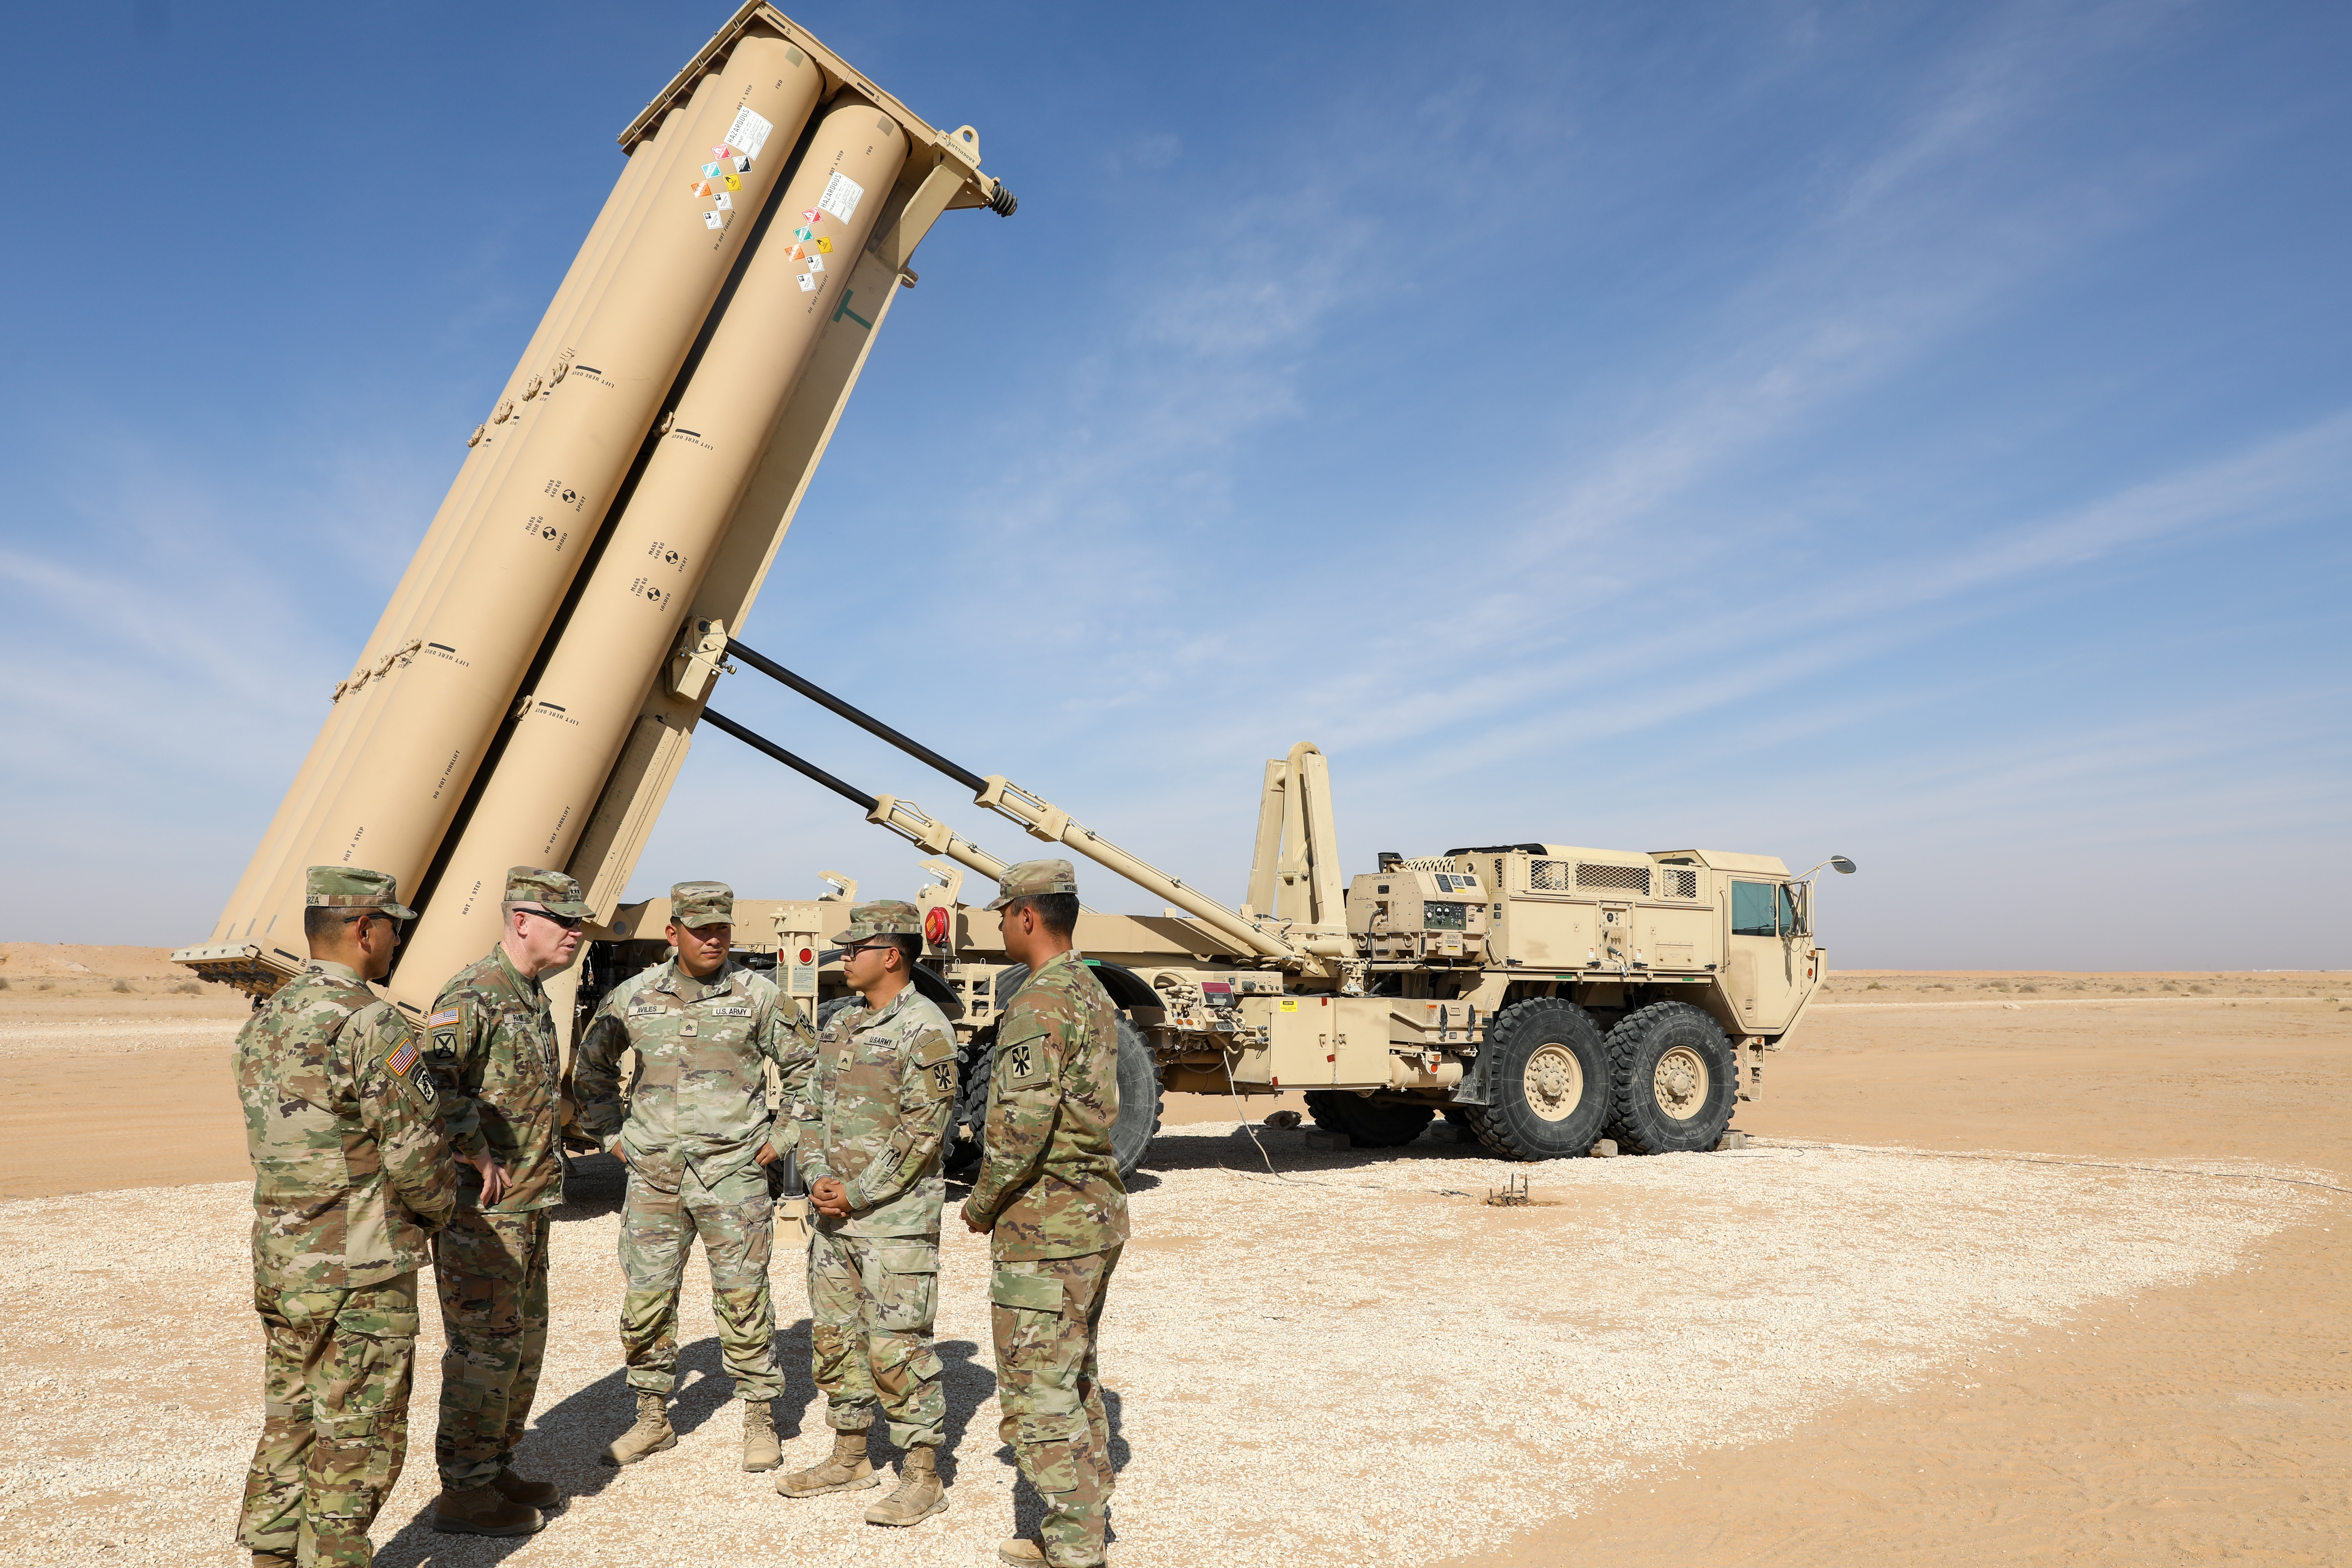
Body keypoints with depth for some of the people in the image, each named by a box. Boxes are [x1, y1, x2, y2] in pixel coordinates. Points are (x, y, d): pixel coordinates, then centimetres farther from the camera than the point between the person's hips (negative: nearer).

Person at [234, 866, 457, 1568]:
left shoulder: (265, 1022, 7)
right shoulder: (372, 1026, -20)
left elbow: (283, 1143, 13)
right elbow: (418, 1158, -20)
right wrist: (438, 1205, 1)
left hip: (278, 1266, 8)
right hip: (360, 1277, -8)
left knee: (289, 1431, 19)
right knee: (356, 1447, 4)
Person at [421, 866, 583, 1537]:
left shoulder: (532, 999, 13)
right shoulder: (472, 996, -18)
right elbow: (432, 1083, -32)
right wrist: (478, 1156, -25)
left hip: (528, 1204, 10)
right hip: (480, 1210, -9)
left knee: (523, 1342, 17)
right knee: (484, 1348, 0)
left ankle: (496, 1469, 31)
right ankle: (464, 1494, 13)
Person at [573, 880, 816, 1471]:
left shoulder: (759, 996, -4)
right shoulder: (632, 998, 3)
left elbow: (809, 1068, 4)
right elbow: (591, 1068, 19)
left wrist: (780, 1137, 1)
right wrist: (612, 1135, 13)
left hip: (732, 1173, -2)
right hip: (654, 1175, 3)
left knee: (744, 1301, 2)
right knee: (646, 1301, 9)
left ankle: (760, 1422, 15)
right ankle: (653, 1420, 26)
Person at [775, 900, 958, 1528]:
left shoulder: (924, 1030, -14)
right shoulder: (841, 1024, 12)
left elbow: (923, 1133, -17)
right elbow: (812, 1107, 15)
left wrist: (857, 1194, -14)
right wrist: (819, 1178, -1)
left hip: (896, 1218, -8)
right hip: (835, 1215, 8)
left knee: (898, 1348, -4)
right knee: (834, 1337, 16)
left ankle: (922, 1477, 9)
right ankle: (850, 1458, 32)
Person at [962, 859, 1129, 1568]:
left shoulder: (1039, 1005, -19)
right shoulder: (1094, 994, 12)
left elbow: (1022, 1125, -26)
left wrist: (981, 1204, -9)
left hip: (1043, 1224, -10)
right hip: (1096, 1211, 10)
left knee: (1035, 1394, 0)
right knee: (1074, 1379, 19)